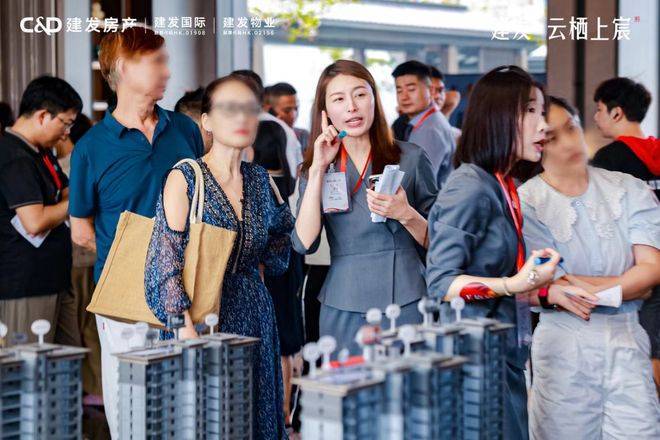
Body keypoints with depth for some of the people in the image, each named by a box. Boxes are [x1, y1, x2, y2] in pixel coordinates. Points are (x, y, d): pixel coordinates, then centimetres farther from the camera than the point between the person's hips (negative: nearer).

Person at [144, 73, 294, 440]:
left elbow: (278, 257, 13)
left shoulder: (260, 180, 8)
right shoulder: (185, 179, -9)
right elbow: (166, 264, -15)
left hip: (255, 313, 5)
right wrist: (186, 328, -23)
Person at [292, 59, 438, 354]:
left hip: (408, 303, -1)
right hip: (345, 308, 1)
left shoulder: (410, 158, 3)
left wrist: (405, 214, -14)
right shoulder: (317, 168, 8)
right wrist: (319, 170, -9)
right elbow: (304, 243, -7)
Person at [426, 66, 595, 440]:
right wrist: (516, 285, -30)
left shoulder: (504, 188, 12)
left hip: (507, 356, 9)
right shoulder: (469, 187, -15)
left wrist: (547, 292, 9)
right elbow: (441, 283, -21)